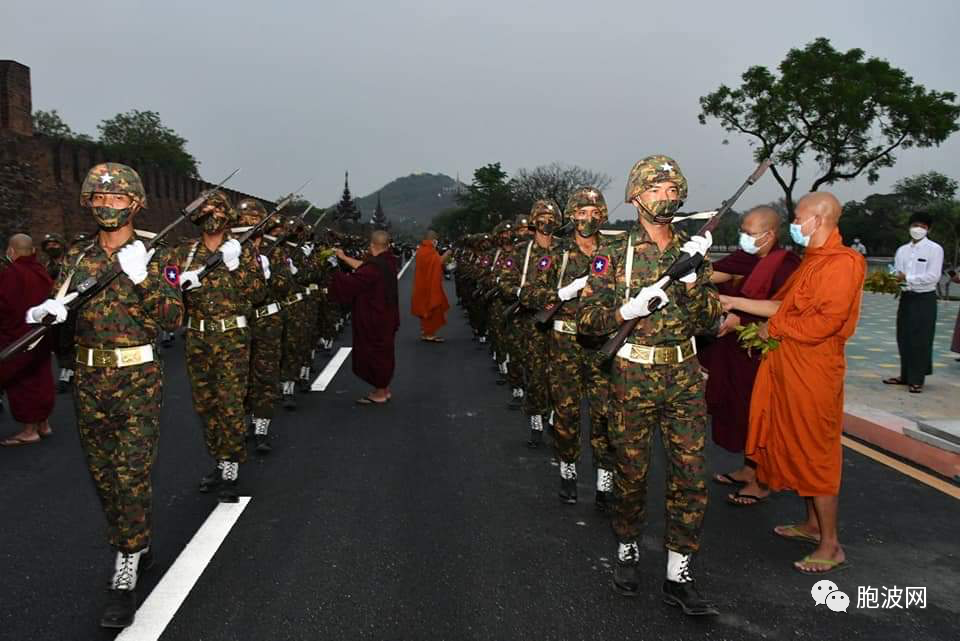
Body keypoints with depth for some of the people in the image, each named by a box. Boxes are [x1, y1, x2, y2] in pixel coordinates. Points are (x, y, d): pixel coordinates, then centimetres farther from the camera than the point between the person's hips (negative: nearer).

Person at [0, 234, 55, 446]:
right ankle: (43, 424, 26)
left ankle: (29, 430, 8)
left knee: (21, 382, 2)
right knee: (40, 377, 16)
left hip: (17, 337, -7)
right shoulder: (42, 272, 4)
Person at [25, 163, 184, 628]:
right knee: (103, 476, 15)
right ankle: (138, 547, 33)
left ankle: (125, 577, 4)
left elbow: (173, 319, -12)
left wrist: (142, 278, -24)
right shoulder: (77, 258, 8)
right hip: (89, 381, 5)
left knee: (132, 476, -5)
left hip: (137, 381, -5)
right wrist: (45, 311, -14)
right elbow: (58, 308, 9)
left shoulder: (152, 258, -5)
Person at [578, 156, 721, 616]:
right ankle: (628, 550, 31)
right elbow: (586, 320, -5)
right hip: (632, 376, -3)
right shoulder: (615, 255, -3)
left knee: (690, 474, 4)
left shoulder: (691, 251, 6)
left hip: (685, 375, 3)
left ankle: (679, 574, 17)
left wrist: (692, 278, -14)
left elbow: (708, 322, 2)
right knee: (631, 471, 9)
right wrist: (629, 309, -20)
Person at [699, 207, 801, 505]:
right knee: (741, 411, 16)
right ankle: (748, 469, 33)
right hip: (738, 350, 7)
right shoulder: (746, 259, 5)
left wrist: (740, 320, -21)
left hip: (761, 355, -7)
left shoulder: (784, 266, -17)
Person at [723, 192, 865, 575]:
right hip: (789, 368, 10)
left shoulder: (842, 263, -17)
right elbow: (784, 307, 18)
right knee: (798, 447, 17)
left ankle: (831, 546, 11)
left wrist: (774, 328, -12)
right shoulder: (812, 260, 15)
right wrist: (735, 303, 16)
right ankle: (813, 524, 32)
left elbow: (823, 322, -25)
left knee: (815, 454, -2)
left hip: (812, 372, -10)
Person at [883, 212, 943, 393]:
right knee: (904, 338, 10)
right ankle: (905, 375, 22)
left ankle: (917, 379, 7)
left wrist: (907, 278, -17)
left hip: (925, 299, -5)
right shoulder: (902, 250, 11)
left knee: (920, 340, -1)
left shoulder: (934, 249, -6)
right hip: (906, 297, 6)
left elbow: (933, 276, -14)